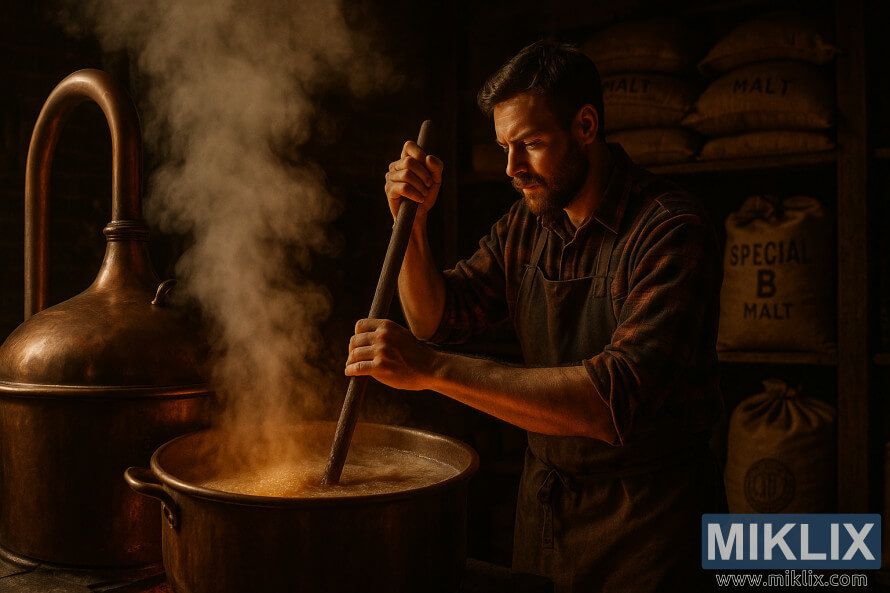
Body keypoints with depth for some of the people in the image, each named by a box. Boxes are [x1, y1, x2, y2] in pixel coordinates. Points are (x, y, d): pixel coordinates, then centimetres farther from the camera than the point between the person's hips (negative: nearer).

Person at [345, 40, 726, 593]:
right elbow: (436, 316, 4)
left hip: (648, 509, -5)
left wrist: (434, 369, -36)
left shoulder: (673, 230, -22)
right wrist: (412, 219, -12)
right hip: (544, 494, 6)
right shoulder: (527, 224, 1)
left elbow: (615, 400, -33)